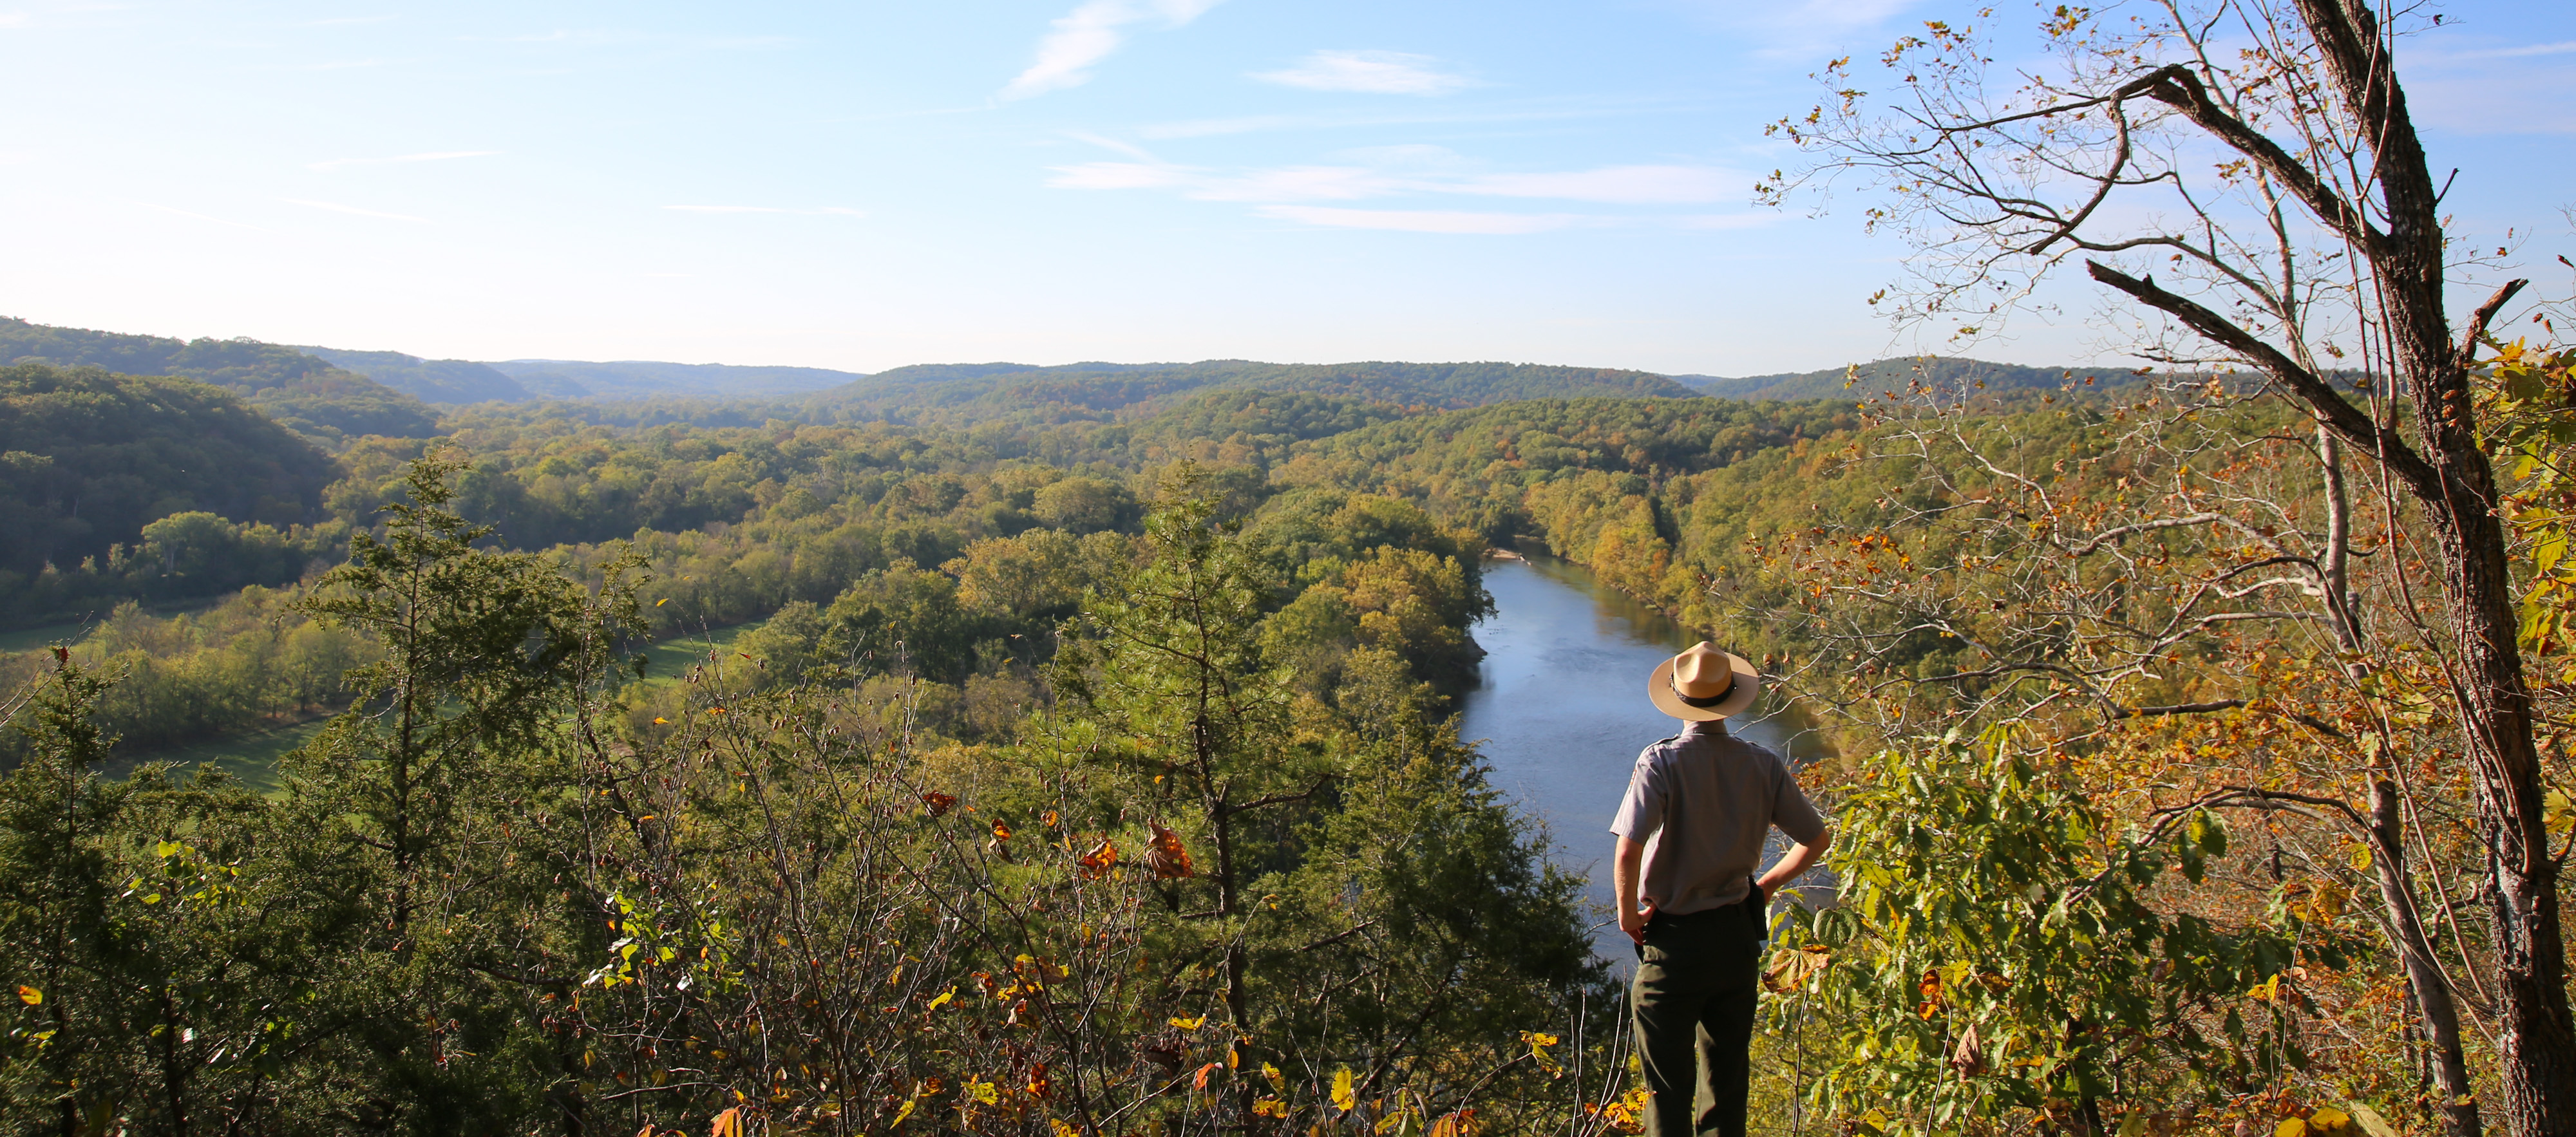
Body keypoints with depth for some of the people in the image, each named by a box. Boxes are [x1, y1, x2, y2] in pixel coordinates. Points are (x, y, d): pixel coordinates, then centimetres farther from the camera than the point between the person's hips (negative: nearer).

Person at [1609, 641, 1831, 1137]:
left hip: (1674, 942, -4)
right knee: (1728, 1084, 19)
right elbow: (1817, 840, 5)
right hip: (1739, 938, 4)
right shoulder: (1764, 765, -5)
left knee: (1668, 1090, 8)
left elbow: (1628, 855, -29)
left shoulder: (1661, 762, -18)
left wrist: (1627, 912, -12)